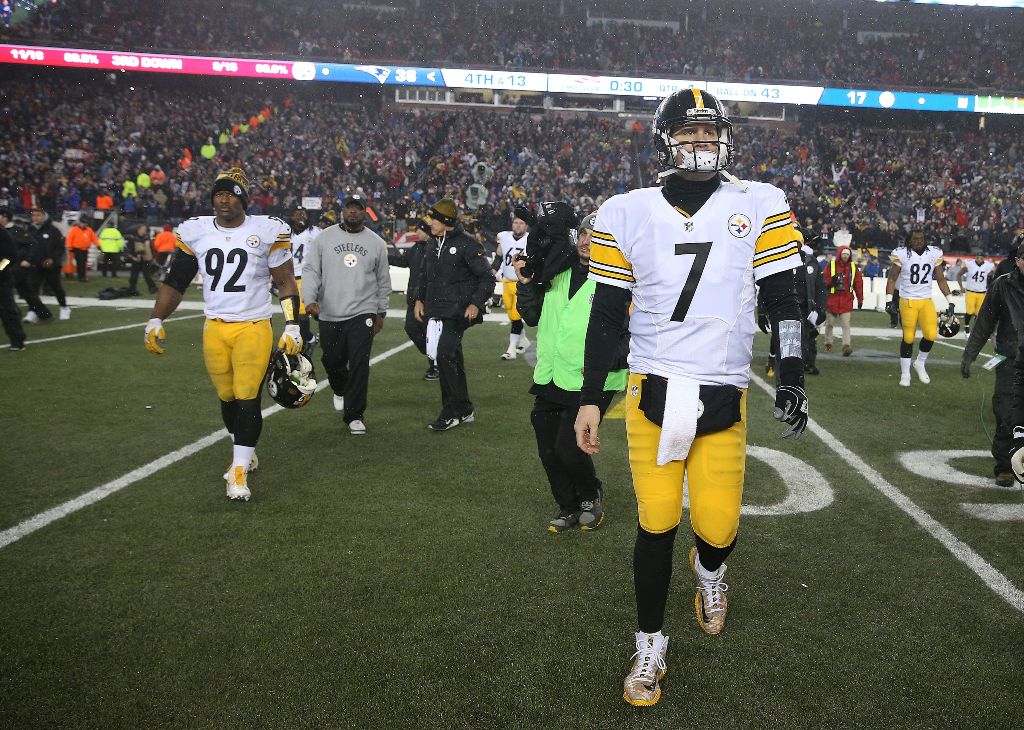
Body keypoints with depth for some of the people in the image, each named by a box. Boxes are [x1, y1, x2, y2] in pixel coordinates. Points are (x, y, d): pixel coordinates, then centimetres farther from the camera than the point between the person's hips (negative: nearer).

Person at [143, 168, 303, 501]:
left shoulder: (266, 231, -4)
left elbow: (285, 282, 0)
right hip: (214, 329, 4)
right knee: (227, 398, 12)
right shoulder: (195, 233, 5)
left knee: (247, 400, -7)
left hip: (253, 328, -3)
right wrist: (155, 320, 4)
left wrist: (293, 326, -7)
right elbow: (175, 282, 11)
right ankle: (245, 453, 36)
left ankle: (239, 472, 2)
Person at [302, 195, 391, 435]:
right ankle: (341, 391, 44)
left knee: (359, 365, -8)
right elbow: (311, 270, -1)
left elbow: (383, 280, 14)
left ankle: (355, 415, 1)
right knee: (333, 361, 11)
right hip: (329, 315, 1)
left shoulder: (376, 243, 6)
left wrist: (381, 312, 15)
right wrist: (310, 300, -15)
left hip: (362, 313, -1)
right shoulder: (324, 238, 3)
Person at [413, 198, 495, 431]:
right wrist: (420, 298, 16)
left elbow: (487, 278, -10)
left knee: (444, 355, -16)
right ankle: (464, 410, 21)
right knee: (452, 359, 11)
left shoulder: (467, 244, -10)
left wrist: (476, 303, -19)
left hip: (457, 313, -8)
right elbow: (426, 274, 26)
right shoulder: (434, 243, 14)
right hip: (436, 311, 8)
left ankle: (452, 412, -7)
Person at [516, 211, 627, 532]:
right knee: (549, 452, 10)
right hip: (549, 380, 6)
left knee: (569, 448, -10)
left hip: (590, 384, -6)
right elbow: (533, 317, 18)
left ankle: (591, 497, 21)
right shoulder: (558, 273, 10)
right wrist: (526, 285, 3)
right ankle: (569, 508, 32)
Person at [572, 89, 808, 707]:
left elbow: (782, 299, 6)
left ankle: (710, 570, 38)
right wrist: (590, 400, 4)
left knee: (717, 528, -1)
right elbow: (607, 314, 6)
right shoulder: (628, 215, 3)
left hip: (724, 397, 0)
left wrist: (792, 376, -3)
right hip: (653, 392, 0)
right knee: (657, 525, 2)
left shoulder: (759, 208, 2)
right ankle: (651, 645, 23)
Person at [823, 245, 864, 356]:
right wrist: (831, 280, -22)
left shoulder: (853, 267, 7)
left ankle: (847, 345, -15)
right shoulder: (830, 265, 1)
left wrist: (860, 299, 8)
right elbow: (824, 281, 0)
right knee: (829, 323, 10)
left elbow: (858, 283, 10)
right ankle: (828, 344, 27)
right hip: (832, 299, 0)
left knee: (846, 324, -9)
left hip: (846, 301, 0)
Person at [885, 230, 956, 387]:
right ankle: (905, 373, 16)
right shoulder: (901, 254, -6)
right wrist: (889, 300, -10)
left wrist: (949, 301, 9)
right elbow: (892, 279, -1)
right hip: (907, 302, -3)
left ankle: (920, 363, 15)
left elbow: (940, 280, 11)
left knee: (931, 334, -11)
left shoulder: (934, 253, 4)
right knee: (908, 338, 2)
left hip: (926, 301, 3)